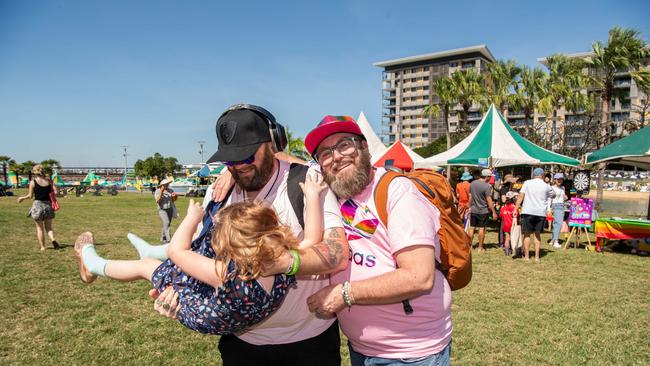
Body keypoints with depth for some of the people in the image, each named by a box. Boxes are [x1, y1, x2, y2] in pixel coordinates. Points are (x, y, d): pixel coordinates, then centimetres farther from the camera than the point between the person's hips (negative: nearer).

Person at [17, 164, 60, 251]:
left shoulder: (33, 182, -6)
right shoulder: (49, 180, 1)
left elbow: (30, 196, -3)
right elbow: (54, 192, 0)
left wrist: (22, 198, 15)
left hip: (37, 205, -2)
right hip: (48, 204, 3)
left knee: (39, 228, 9)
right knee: (48, 227, 14)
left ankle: (42, 246, 12)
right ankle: (52, 239, -12)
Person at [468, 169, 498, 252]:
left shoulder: (472, 183, 3)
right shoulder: (487, 186, -16)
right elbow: (489, 201, -16)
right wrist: (494, 212, -10)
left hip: (473, 210, 5)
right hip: (483, 211, -5)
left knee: (471, 228, 11)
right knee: (482, 228, 4)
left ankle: (470, 245, 17)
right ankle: (480, 247, 10)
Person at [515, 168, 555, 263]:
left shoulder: (527, 183, 2)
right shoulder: (546, 186, 6)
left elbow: (520, 196, -6)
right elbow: (553, 195, 23)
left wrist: (516, 208, -7)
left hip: (528, 212, -1)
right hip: (541, 213, 1)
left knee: (527, 234, 6)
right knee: (537, 234, 13)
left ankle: (527, 256, 7)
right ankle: (537, 256, 12)